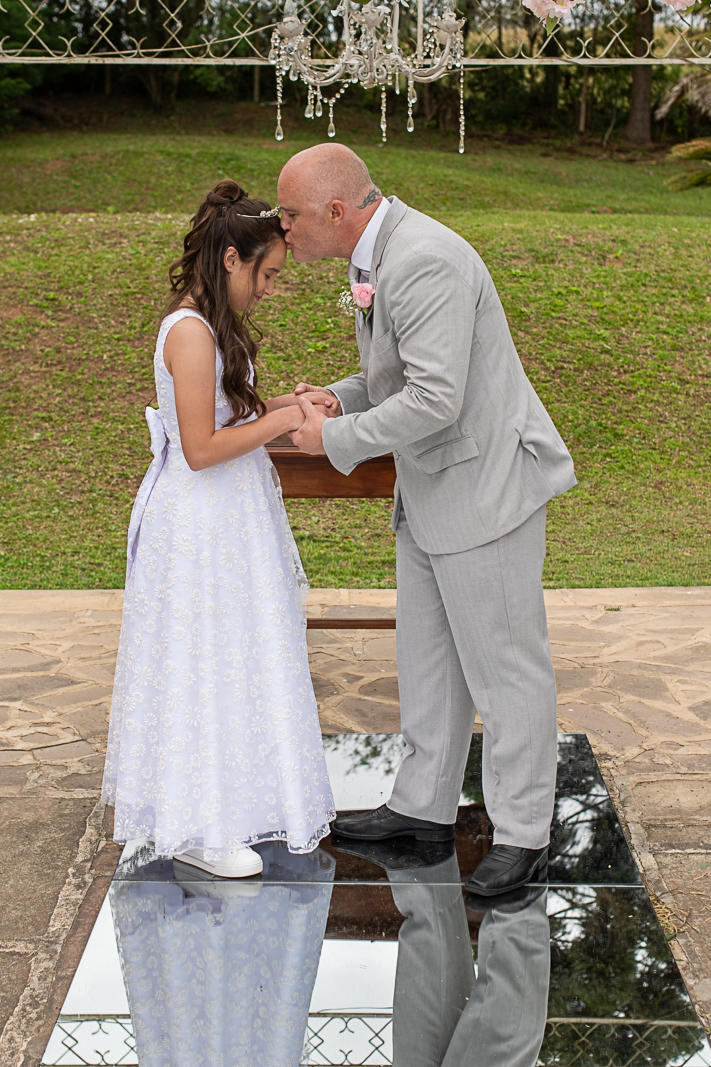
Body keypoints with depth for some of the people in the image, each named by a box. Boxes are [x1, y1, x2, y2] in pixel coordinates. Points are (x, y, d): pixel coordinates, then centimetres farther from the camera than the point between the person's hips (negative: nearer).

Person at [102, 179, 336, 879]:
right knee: (203, 667, 1)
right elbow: (201, 447, -25)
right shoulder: (192, 332, -22)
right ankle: (191, 827, 15)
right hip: (201, 525, -10)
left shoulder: (207, 324, 9)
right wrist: (280, 421, -19)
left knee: (234, 660, 19)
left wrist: (282, 404, 6)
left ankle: (235, 793, 34)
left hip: (226, 514, 10)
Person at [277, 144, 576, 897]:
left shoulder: (424, 262, -24)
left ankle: (522, 834, 15)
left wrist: (338, 439, -18)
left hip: (486, 488, -10)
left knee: (503, 665, 1)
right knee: (427, 657, 17)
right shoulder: (375, 254, 9)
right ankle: (424, 806, 31)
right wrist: (337, 399, 1)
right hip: (431, 492, 10)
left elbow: (435, 398, -29)